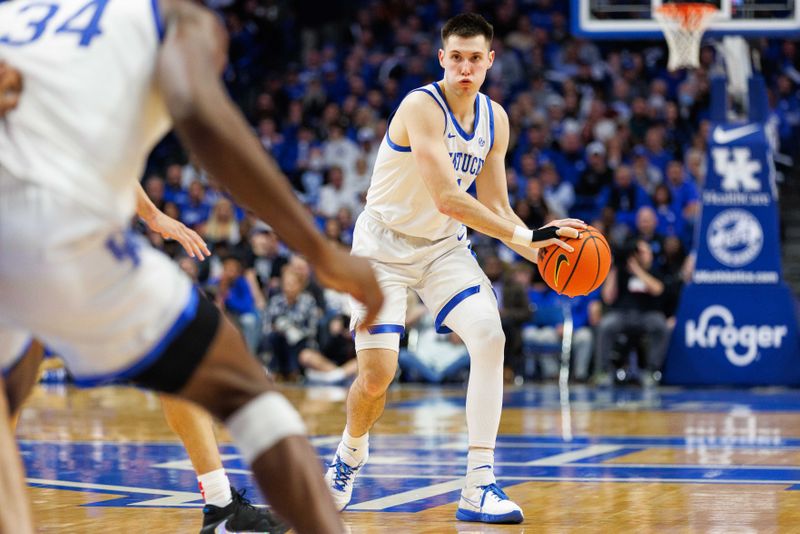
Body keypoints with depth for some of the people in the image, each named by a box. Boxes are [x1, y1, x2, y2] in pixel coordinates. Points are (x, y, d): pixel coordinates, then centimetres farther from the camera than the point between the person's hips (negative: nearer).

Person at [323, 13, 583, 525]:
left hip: (444, 247, 5)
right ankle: (349, 457, 24)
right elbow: (447, 198, -33)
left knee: (490, 337, -17)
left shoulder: (495, 120, -2)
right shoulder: (421, 107, -24)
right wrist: (526, 235, -35)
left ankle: (479, 487, -14)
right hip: (384, 246, -5)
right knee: (378, 372, -12)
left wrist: (540, 251, -13)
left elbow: (496, 208, 5)